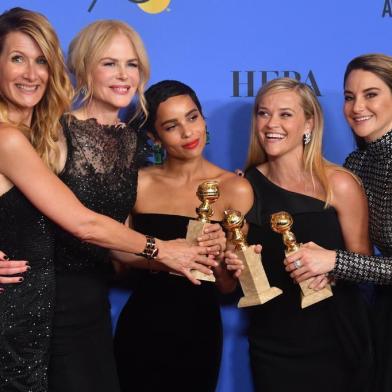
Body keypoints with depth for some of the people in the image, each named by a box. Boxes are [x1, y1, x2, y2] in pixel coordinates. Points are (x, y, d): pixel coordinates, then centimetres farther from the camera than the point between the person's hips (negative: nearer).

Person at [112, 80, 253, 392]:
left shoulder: (235, 189, -8)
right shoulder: (139, 182, -5)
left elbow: (228, 285, -5)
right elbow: (118, 261, -2)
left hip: (199, 329, 0)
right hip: (141, 327, 1)